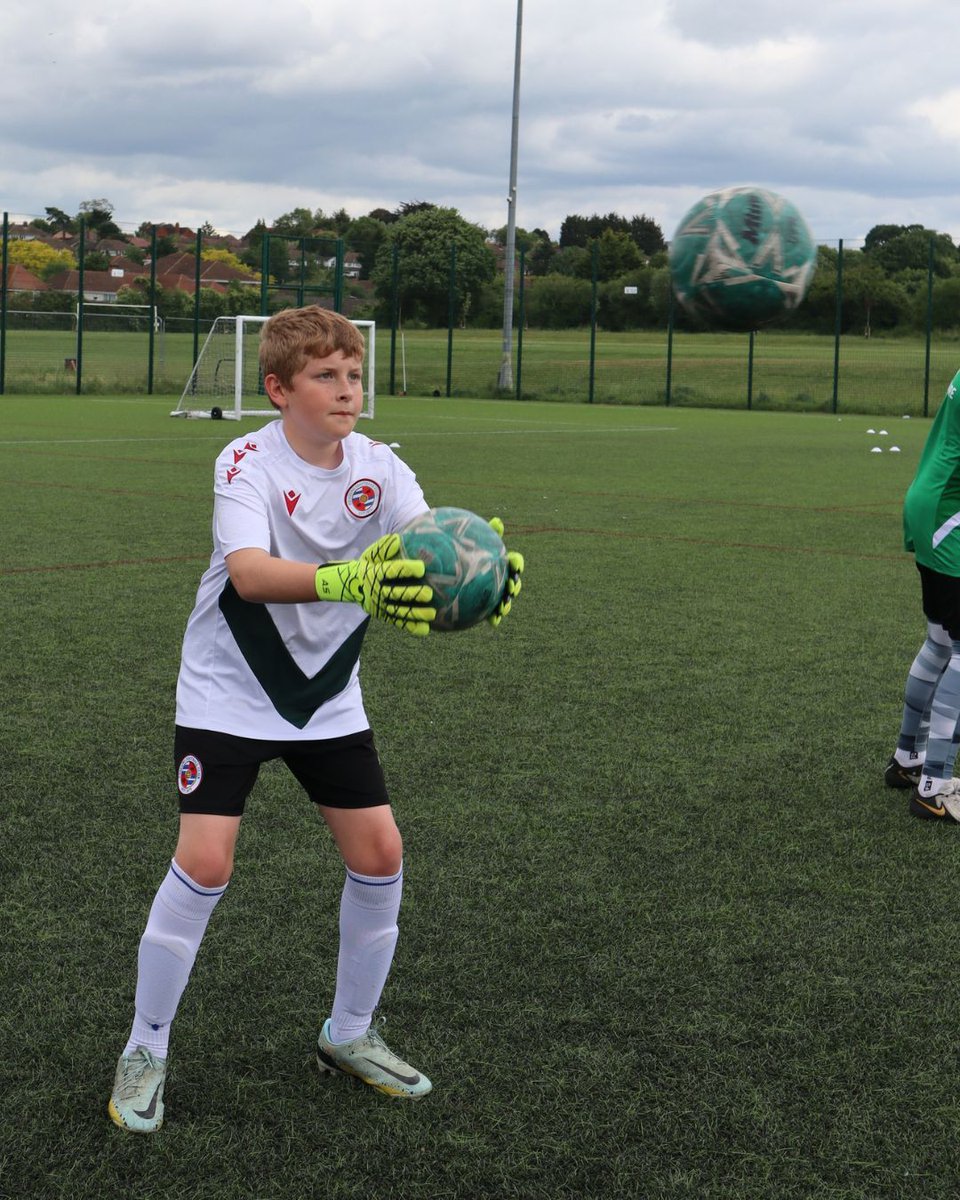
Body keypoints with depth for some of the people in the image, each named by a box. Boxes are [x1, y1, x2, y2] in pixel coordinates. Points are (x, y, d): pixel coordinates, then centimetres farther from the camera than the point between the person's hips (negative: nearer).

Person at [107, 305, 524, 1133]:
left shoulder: (378, 467, -8)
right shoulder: (248, 462, -20)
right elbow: (246, 571, -38)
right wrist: (344, 580, -57)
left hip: (328, 695, 5)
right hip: (228, 692, -5)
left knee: (379, 854, 1)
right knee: (206, 862, -13)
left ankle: (350, 1034, 23)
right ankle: (145, 1051, 7)